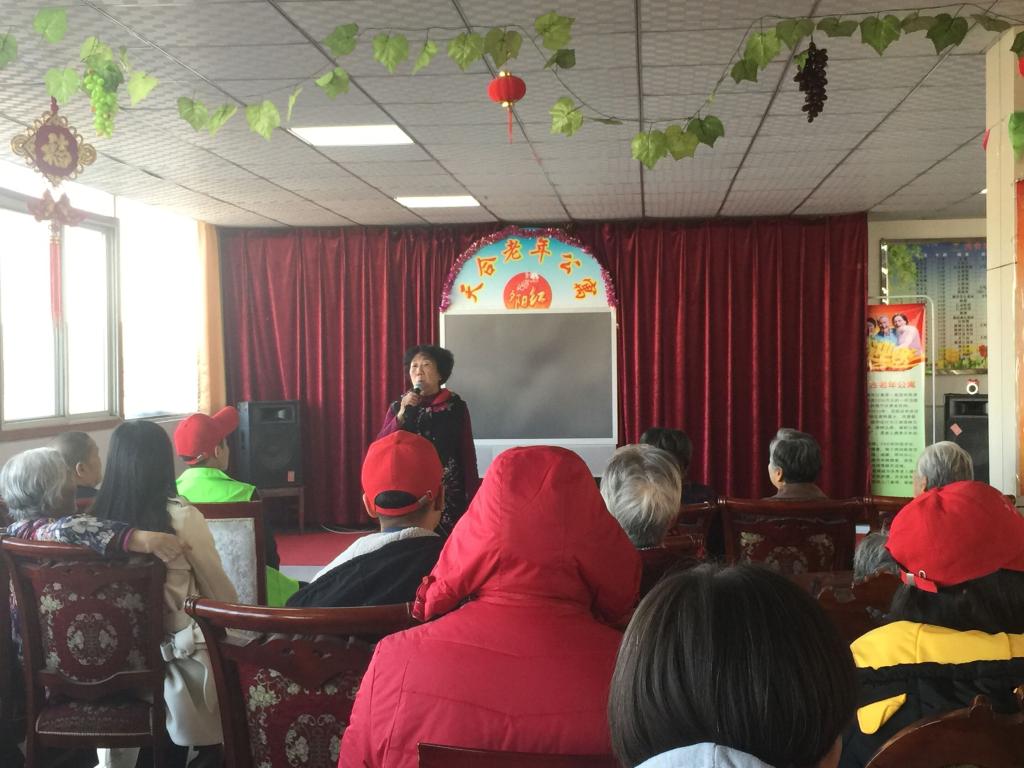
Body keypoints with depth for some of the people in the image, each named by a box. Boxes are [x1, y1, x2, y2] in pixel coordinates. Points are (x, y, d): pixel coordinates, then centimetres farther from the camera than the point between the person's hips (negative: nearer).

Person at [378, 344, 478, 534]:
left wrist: (471, 500, -2)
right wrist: (401, 415, -13)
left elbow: (467, 454, 1)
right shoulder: (398, 407, 6)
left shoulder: (456, 406, 1)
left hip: (449, 495, -1)